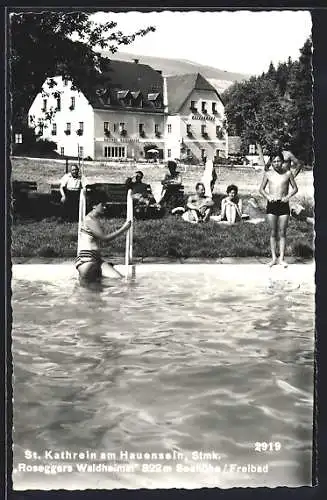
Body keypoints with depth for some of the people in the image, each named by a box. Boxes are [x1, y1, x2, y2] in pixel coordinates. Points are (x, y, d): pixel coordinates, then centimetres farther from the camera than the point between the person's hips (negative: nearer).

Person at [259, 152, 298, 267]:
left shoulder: (288, 173, 1)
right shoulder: (268, 174, 3)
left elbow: (295, 188, 9)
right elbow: (261, 189, 11)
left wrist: (288, 196, -9)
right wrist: (267, 196, -8)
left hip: (283, 205, -1)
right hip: (271, 205, 1)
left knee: (282, 233, 1)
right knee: (273, 232, 4)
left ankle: (281, 258, 6)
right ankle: (274, 258, 10)